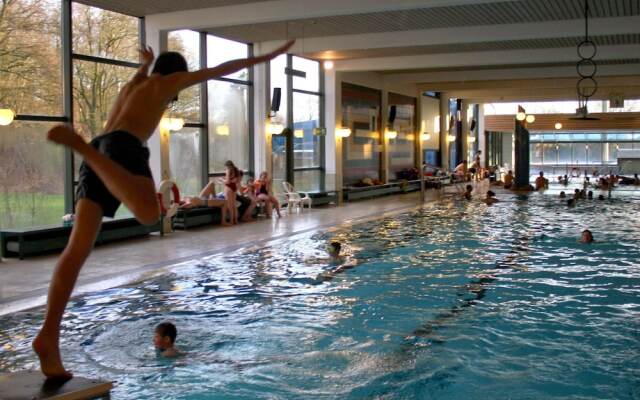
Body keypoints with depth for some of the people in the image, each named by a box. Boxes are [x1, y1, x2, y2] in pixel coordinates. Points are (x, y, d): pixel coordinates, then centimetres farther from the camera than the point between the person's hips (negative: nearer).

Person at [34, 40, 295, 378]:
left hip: (101, 147, 7)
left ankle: (48, 336, -11)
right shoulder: (169, 81, 19)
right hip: (124, 147, -7)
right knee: (149, 213, -36)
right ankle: (80, 143, -37)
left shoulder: (133, 84, 35)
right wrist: (266, 57, 29)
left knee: (78, 247, -3)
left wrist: (145, 63, 83)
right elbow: (221, 70, 21)